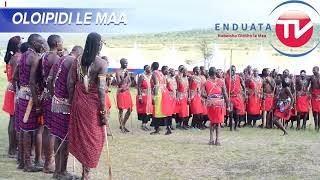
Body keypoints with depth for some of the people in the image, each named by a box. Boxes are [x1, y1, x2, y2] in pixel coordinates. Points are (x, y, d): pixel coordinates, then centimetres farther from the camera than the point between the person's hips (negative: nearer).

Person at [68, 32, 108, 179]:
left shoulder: (78, 60, 2)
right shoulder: (101, 63, -13)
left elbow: (70, 83, 2)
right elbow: (101, 89, -17)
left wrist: (72, 101, 13)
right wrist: (103, 112, -11)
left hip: (78, 102, 5)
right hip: (93, 103, -5)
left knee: (80, 134, 17)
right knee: (92, 137, 7)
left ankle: (85, 166, 28)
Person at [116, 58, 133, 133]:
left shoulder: (127, 71, 13)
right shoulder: (118, 72, -10)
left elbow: (130, 82, 13)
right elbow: (119, 83, -16)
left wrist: (127, 87, -6)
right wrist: (125, 77, -25)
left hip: (127, 91, 7)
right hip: (121, 92, -7)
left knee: (130, 109, 8)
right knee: (121, 109, -3)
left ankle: (123, 125, 20)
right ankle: (122, 127, 1)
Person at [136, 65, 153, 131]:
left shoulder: (151, 76, 10)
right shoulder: (142, 76, -9)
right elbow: (138, 87, -13)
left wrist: (152, 96, 13)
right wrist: (140, 97, -20)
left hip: (149, 96, 6)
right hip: (143, 96, -6)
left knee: (149, 110, 5)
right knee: (143, 110, -4)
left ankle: (145, 124, 14)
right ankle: (143, 125, 4)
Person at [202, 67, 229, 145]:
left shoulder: (206, 82, 2)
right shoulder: (221, 82, 0)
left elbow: (202, 94, -7)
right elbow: (225, 94, -2)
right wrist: (227, 104, 6)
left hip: (210, 103, 1)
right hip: (220, 103, -1)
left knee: (212, 121, 16)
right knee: (218, 122, 8)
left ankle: (211, 139, 10)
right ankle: (217, 140, 6)